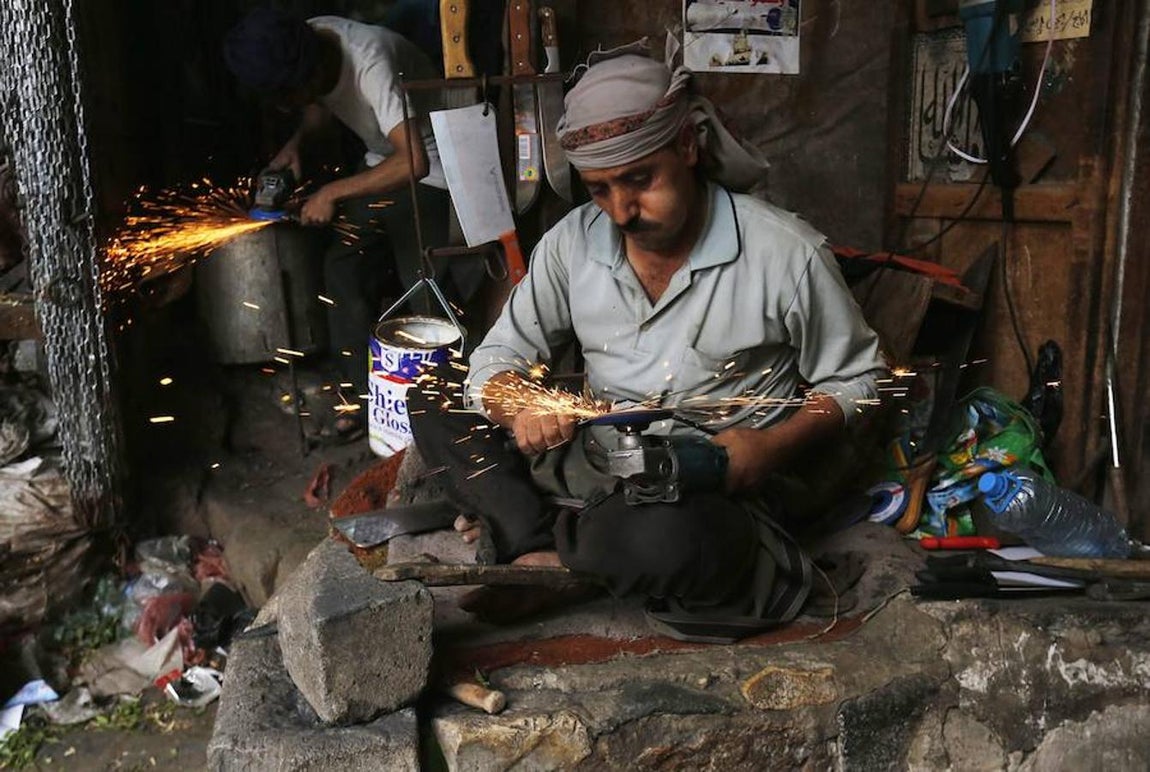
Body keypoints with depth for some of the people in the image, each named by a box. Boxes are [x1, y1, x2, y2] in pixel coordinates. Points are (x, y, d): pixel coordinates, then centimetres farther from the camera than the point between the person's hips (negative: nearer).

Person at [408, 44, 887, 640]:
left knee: (668, 539, -40)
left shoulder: (785, 252, -10)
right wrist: (517, 406, -21)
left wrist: (771, 446, -19)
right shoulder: (573, 243, 1)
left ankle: (529, 541, -9)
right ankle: (547, 548, -20)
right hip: (594, 463, 5)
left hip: (721, 492, -4)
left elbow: (855, 379, 0)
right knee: (431, 408, -4)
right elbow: (498, 357, 4)